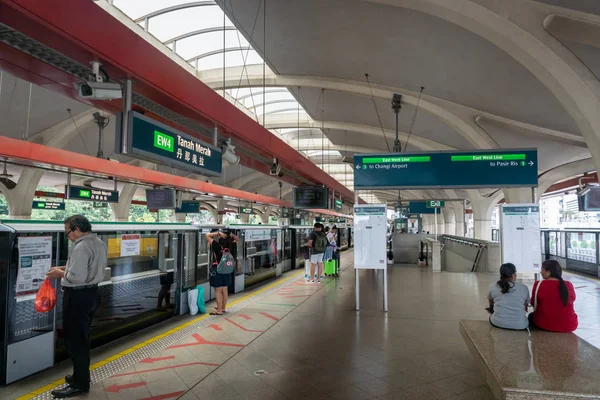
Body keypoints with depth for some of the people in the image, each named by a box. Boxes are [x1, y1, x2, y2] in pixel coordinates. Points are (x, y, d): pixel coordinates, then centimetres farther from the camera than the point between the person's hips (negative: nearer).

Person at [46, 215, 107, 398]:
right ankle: (81, 375, 33)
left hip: (78, 296, -10)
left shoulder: (81, 247, -22)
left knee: (74, 340, 1)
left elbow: (77, 277, -26)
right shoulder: (99, 243, 9)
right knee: (82, 338, 20)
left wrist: (60, 273, -9)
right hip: (91, 293, 10)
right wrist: (66, 268, 10)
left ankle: (80, 383, 10)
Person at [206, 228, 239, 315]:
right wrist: (231, 234, -3)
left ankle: (219, 311, 5)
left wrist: (218, 233, -16)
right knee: (225, 290, 14)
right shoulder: (231, 246, -4)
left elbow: (207, 235, -13)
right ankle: (223, 308, 26)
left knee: (218, 291, 1)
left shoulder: (217, 246, -16)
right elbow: (237, 239, 15)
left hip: (217, 270, -5)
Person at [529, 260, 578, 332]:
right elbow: (570, 301, 12)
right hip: (569, 326, 3)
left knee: (531, 316, 28)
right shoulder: (569, 285, -3)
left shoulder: (539, 284, -13)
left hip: (545, 325, -3)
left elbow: (533, 303, 1)